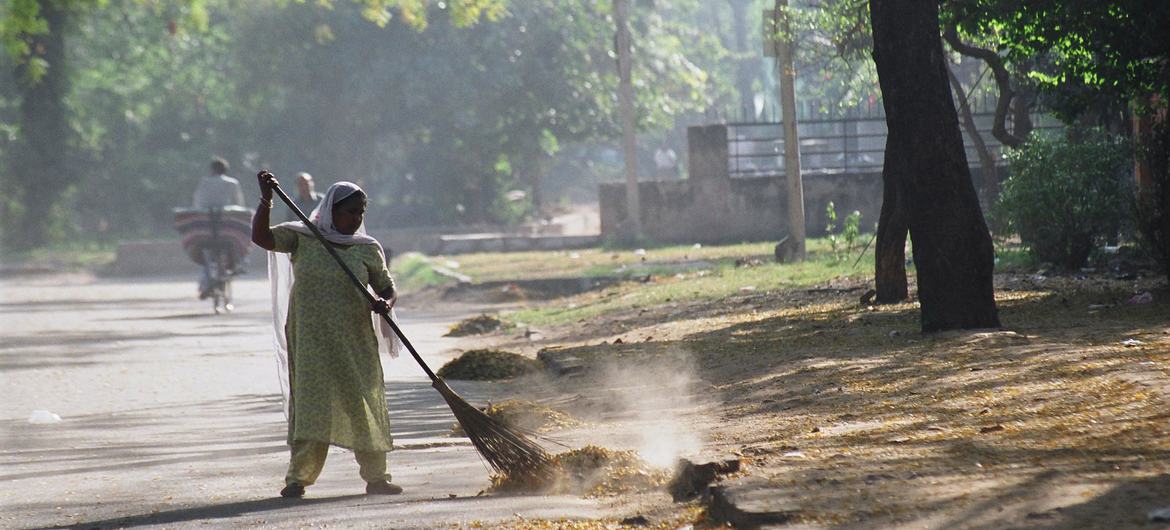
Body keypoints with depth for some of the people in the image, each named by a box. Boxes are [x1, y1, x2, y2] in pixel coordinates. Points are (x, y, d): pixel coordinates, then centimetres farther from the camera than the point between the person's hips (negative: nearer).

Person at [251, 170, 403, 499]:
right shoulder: (301, 238, 1)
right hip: (310, 337, -2)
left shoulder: (368, 249, 5)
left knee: (365, 404, 4)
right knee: (310, 401, -6)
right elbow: (261, 237, -9)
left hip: (355, 341, 2)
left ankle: (375, 477, 13)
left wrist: (385, 304, -14)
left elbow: (387, 288, 9)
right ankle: (297, 478, -4)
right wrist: (266, 201, -21)